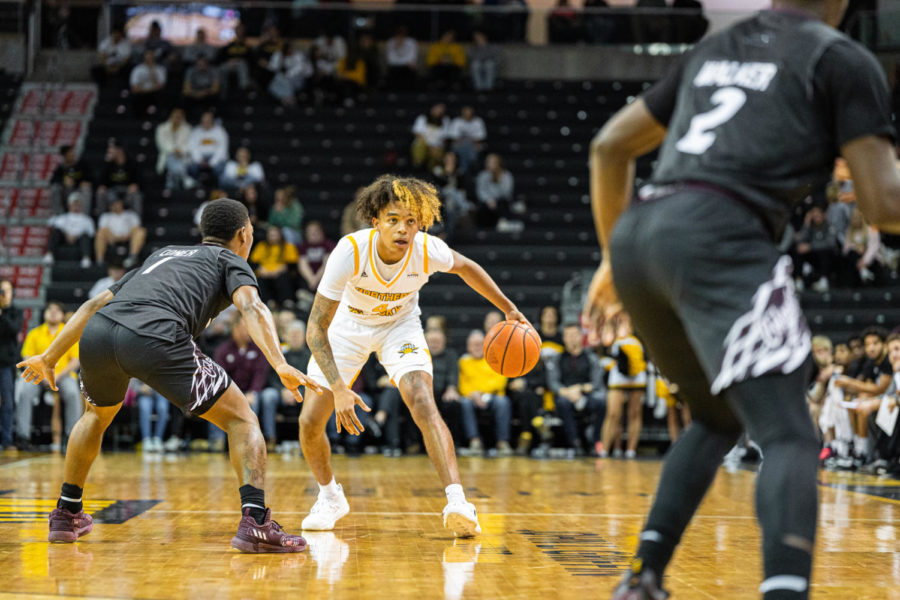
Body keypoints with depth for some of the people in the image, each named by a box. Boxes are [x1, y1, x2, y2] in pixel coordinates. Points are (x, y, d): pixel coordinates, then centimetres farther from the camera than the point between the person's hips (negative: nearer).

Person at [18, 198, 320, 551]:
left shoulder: (163, 254, 39)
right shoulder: (231, 261, 23)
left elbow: (96, 304, 37)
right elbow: (251, 307, 0)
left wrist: (49, 357, 41)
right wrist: (280, 365, -12)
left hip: (97, 334, 6)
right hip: (155, 339, -6)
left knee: (97, 415, 37)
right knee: (241, 420, 7)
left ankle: (65, 515, 42)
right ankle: (255, 522, -10)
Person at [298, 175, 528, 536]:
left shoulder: (429, 251, -29)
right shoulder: (350, 251, -35)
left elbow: (465, 267, -1)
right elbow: (315, 329, -33)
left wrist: (509, 309, 2)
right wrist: (339, 389, -44)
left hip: (399, 325, 0)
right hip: (348, 325, 0)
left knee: (423, 404, -25)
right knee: (310, 422, -5)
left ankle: (457, 503, -27)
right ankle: (330, 497, 23)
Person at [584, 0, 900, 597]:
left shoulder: (714, 48, 27)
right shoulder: (843, 59, 8)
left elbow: (610, 146, 27)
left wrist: (615, 261, 33)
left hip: (636, 237, 7)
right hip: (718, 238, -7)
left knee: (719, 418, 25)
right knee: (790, 437, -10)